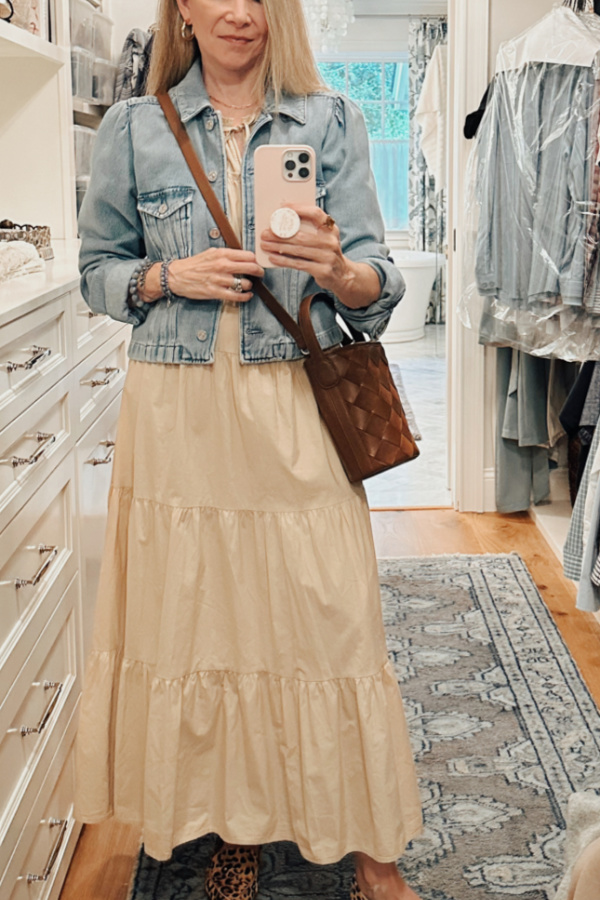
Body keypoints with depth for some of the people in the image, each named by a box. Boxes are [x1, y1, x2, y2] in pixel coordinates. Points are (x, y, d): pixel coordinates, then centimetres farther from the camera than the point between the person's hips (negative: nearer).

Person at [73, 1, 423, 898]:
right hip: (177, 416, 1)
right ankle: (233, 826, 29)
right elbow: (99, 269, 11)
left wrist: (335, 268, -25)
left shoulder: (332, 121, 3)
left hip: (296, 412, -1)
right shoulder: (134, 128, 5)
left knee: (329, 617, 0)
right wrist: (172, 276, -9)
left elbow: (378, 292, -3)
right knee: (197, 619, 7)